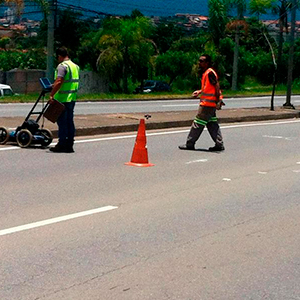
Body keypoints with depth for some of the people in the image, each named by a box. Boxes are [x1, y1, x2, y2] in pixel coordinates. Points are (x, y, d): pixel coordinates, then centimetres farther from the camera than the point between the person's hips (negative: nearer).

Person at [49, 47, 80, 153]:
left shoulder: (62, 66, -13)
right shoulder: (75, 66, 15)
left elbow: (59, 82, -24)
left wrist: (51, 95, -22)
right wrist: (55, 85, 29)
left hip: (63, 99, -8)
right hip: (72, 99, 8)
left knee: (62, 122, -3)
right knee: (70, 121, 11)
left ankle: (62, 145, 0)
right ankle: (69, 145, 14)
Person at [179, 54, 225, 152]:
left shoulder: (210, 73, -15)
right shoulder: (205, 73, 16)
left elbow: (217, 86, -20)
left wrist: (218, 101, -23)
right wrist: (199, 92, 16)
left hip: (207, 104, -10)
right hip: (207, 103, 10)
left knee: (198, 124, -4)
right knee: (212, 124, 11)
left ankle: (190, 144, 3)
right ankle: (219, 145, 12)